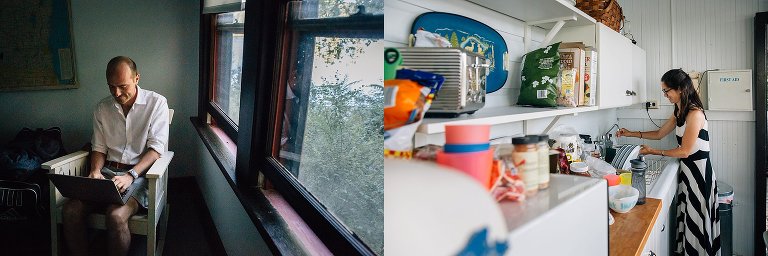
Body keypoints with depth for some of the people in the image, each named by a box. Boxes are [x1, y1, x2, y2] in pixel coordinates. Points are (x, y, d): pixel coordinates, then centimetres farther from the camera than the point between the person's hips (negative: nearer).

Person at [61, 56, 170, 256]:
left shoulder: (156, 103, -3)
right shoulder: (102, 108, 12)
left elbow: (156, 148, -9)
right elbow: (99, 147, 16)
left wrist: (130, 175, -21)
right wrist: (95, 171, -6)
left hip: (139, 173, -5)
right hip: (107, 171, 5)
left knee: (116, 216, -32)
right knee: (70, 209, -21)